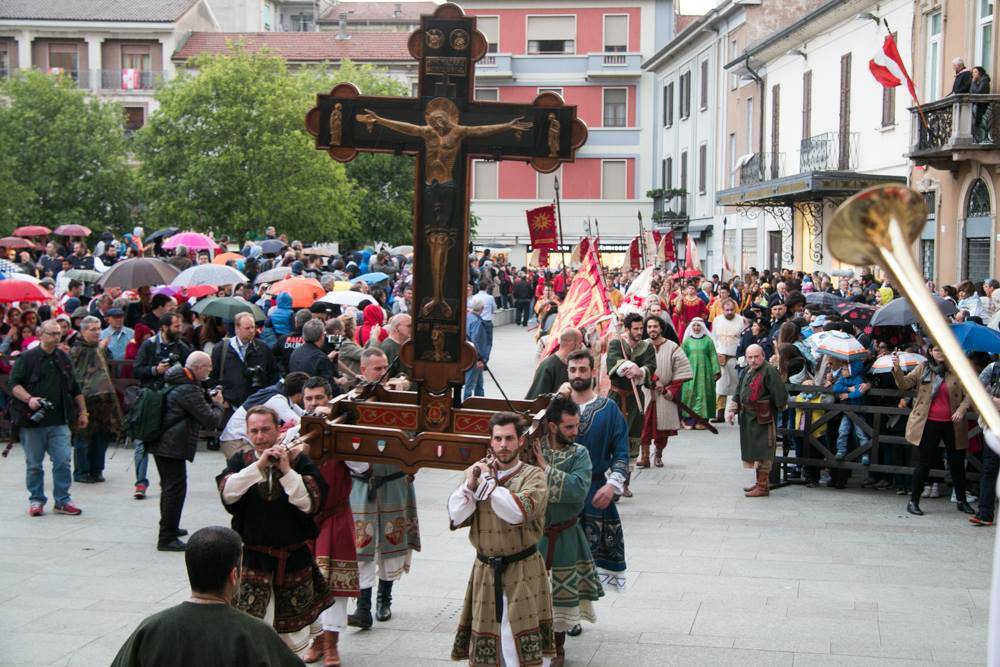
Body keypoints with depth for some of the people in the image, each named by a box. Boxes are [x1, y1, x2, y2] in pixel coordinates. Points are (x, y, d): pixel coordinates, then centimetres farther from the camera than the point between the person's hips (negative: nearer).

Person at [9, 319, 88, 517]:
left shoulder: (64, 359, 13)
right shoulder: (27, 358, -2)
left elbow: (75, 389, 20)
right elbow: (13, 384, -6)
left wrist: (82, 412, 19)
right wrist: (29, 399, -22)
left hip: (59, 422, 3)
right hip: (33, 421, -3)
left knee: (63, 461, -5)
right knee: (34, 464, 6)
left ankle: (62, 501, 5)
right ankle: (36, 501, 18)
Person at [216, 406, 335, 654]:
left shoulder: (299, 461, -2)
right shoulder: (240, 461, 3)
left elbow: (310, 503, -13)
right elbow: (227, 493, -16)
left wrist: (287, 470, -20)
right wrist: (258, 466, -22)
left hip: (294, 558, 0)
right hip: (253, 557, 0)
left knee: (293, 640, 11)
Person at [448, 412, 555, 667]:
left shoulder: (533, 476, -5)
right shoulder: (477, 471, 6)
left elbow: (519, 512, -23)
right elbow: (456, 517, -1)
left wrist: (488, 481, -15)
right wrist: (470, 485, -14)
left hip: (523, 572, -3)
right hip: (485, 570, 4)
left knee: (524, 643, -6)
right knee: (484, 643, 8)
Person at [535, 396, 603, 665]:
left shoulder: (579, 454, -6)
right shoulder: (531, 449, -5)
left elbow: (578, 489, -22)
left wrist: (546, 468, -20)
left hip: (564, 538, 0)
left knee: (561, 593, 11)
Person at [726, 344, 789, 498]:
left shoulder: (769, 371, -16)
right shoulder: (746, 372, 11)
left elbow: (781, 394, -17)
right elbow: (738, 393, 20)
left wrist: (780, 408, -3)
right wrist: (732, 410, 14)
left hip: (762, 418, -9)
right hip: (748, 417, 9)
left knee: (761, 451, -5)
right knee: (753, 450, 17)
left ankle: (763, 486, 0)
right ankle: (760, 481, 30)